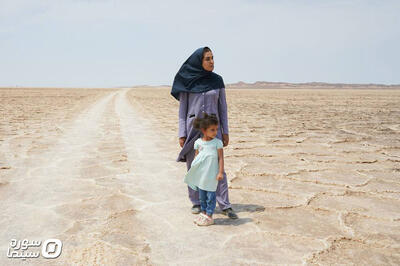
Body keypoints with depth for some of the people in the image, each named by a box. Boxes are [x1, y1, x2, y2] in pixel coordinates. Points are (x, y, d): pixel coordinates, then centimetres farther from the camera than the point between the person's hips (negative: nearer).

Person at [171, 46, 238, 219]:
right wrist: (182, 134, -5)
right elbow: (182, 109, 1)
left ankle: (224, 205, 2)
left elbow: (222, 107, 6)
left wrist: (225, 132, 1)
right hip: (193, 126, 0)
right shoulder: (187, 81, 0)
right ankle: (196, 202, 20)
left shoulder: (217, 80, 4)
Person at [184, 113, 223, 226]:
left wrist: (220, 172, -10)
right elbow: (196, 157, 10)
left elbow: (221, 158, -6)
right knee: (201, 195, 15)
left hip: (212, 174, -4)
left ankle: (209, 216, 12)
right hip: (201, 174, 4)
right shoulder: (198, 142, 1)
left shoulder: (217, 142, -8)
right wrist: (193, 171, 10)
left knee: (210, 195, 1)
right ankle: (203, 213, 30)